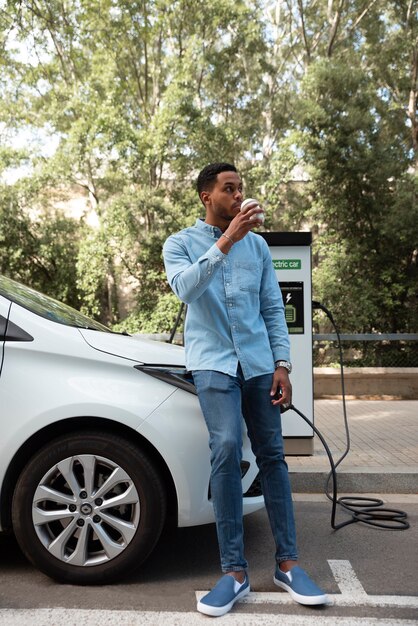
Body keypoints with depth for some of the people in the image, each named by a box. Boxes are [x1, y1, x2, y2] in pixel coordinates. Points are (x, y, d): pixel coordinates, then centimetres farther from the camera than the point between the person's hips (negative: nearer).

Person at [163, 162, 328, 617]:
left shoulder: (257, 244, 11)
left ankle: (287, 563, 14)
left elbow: (273, 308, 10)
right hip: (213, 361, -3)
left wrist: (282, 363, 2)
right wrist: (225, 242, -24)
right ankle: (234, 571, -5)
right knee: (226, 448, -17)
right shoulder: (180, 243, 4)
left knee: (272, 455, 4)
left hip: (259, 361, 3)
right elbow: (185, 288, -18)